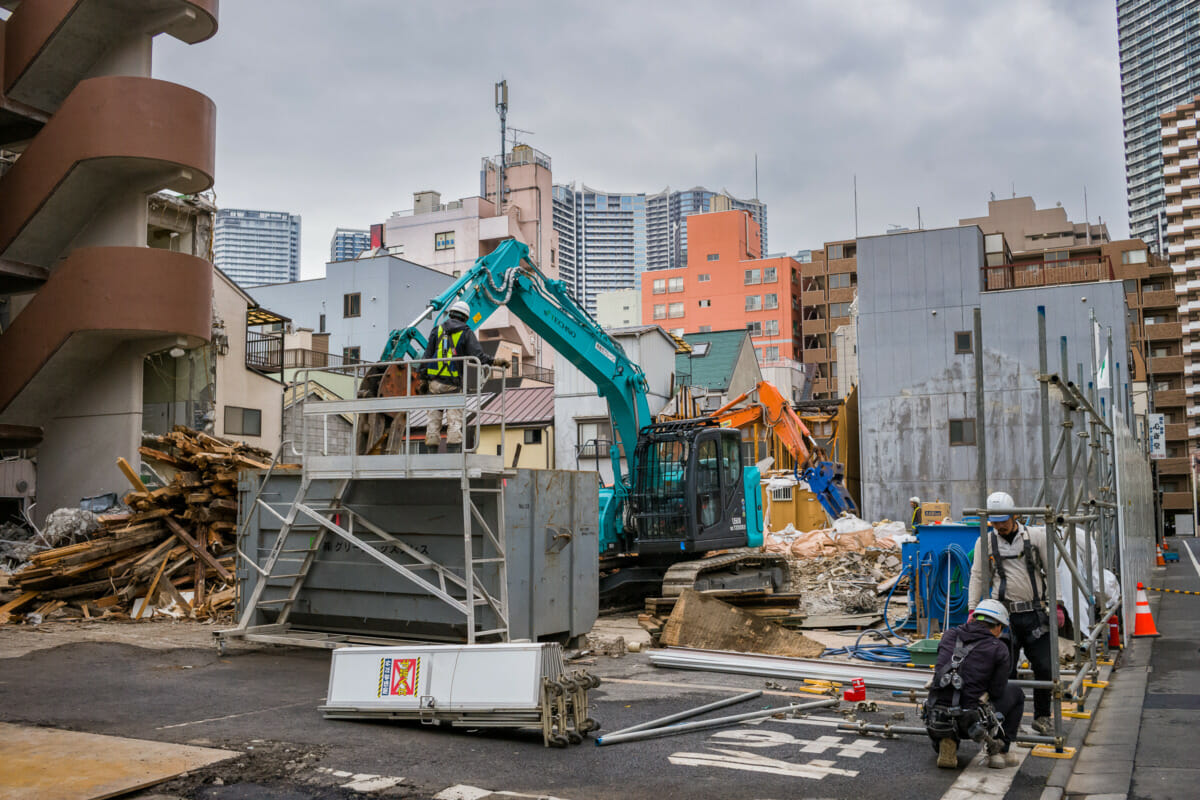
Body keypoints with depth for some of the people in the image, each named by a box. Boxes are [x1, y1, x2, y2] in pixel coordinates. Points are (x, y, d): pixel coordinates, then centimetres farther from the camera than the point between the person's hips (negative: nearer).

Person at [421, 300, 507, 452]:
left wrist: (423, 378, 9)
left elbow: (427, 356, 7)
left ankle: (431, 450, 7)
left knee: (434, 419, 7)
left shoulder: (437, 330, 11)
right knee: (455, 420, -1)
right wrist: (496, 362, -2)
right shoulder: (466, 333, 3)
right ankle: (453, 450, -7)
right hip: (453, 384, -3)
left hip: (434, 381, 3)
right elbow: (478, 356, -9)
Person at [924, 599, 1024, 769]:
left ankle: (946, 743, 10)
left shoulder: (950, 635, 10)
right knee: (1015, 693, 22)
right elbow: (997, 692, 3)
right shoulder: (999, 649, -1)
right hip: (971, 723, -3)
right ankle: (999, 752, 19)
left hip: (936, 720, 3)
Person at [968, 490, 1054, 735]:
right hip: (1005, 615, 0)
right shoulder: (985, 542, 4)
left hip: (1035, 614, 0)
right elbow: (977, 577, 7)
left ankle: (1042, 716, 20)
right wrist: (972, 609, 1)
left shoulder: (1035, 536, 3)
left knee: (1044, 667, 2)